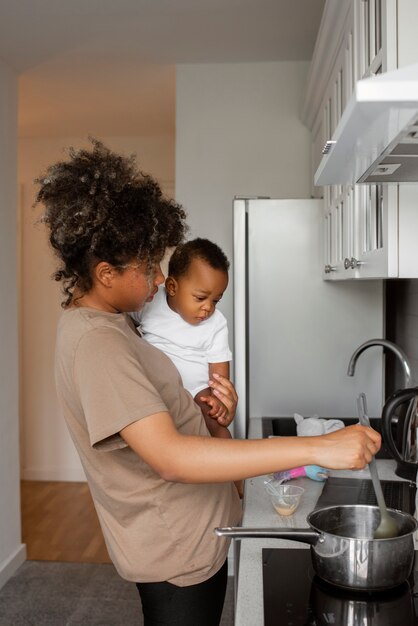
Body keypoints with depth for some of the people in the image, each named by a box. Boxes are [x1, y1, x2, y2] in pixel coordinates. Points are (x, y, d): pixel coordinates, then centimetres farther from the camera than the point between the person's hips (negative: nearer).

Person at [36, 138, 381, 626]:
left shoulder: (110, 321, 5)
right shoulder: (95, 343, -27)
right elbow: (170, 457, -36)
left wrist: (203, 407, -8)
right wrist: (315, 448, -38)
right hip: (175, 553, -9)